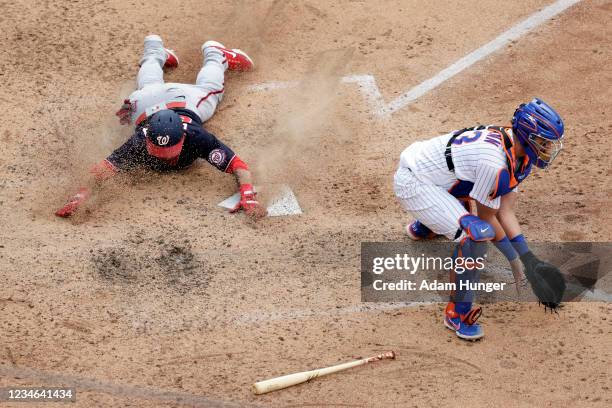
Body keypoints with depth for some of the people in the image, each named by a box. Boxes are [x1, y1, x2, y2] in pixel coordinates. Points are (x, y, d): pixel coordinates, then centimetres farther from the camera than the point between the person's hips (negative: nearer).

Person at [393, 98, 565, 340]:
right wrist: (514, 258, -9)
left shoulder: (519, 155, -1)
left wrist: (528, 258, -3)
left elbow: (505, 211, 1)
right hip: (413, 183, -10)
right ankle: (457, 314, -13)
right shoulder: (496, 164, -30)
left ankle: (422, 228, 59)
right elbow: (487, 217, -17)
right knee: (476, 235, -25)